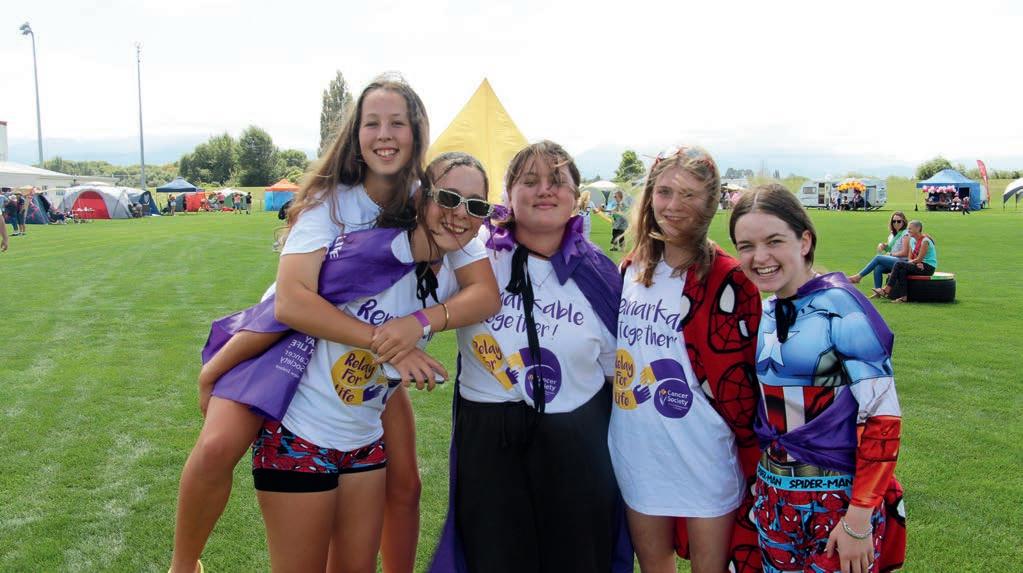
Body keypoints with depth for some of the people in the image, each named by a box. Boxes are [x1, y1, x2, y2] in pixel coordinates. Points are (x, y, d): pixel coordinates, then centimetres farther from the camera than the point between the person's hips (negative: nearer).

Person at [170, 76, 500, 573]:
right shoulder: (332, 201, -25)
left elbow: (485, 291, -24)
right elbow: (290, 301, -38)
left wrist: (421, 322, -41)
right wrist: (382, 339, -43)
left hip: (372, 362, 4)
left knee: (404, 486, 3)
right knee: (218, 448, -24)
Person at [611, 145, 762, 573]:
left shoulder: (726, 281, -13)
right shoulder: (631, 269, 5)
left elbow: (739, 380, -11)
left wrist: (752, 466, -8)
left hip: (703, 459, -5)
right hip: (639, 454, 5)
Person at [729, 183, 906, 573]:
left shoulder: (840, 306, -15)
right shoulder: (761, 314, 4)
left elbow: (882, 416, -17)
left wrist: (859, 517, -19)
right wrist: (758, 482, 11)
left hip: (839, 494, -6)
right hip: (774, 493, 6)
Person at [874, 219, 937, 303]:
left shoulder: (925, 241, -14)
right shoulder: (912, 240, 12)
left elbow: (919, 259, -16)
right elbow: (910, 258, 8)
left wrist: (910, 262, -2)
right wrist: (917, 263, -11)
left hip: (929, 267, -8)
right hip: (920, 265, 8)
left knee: (898, 265, -21)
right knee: (902, 271, -22)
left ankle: (886, 290, -21)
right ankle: (902, 296, -25)